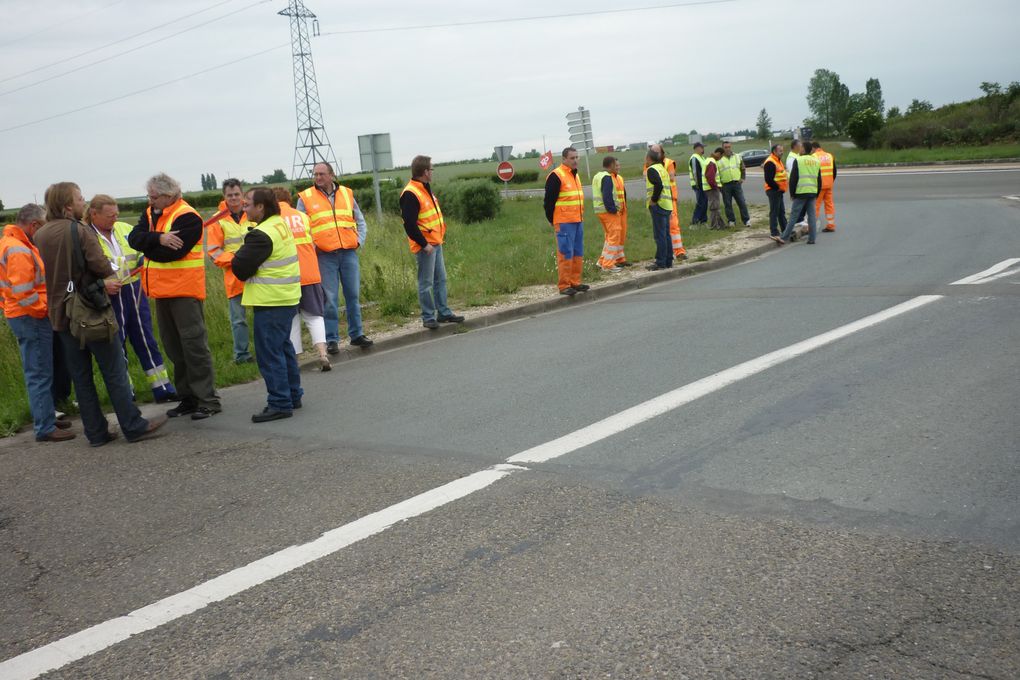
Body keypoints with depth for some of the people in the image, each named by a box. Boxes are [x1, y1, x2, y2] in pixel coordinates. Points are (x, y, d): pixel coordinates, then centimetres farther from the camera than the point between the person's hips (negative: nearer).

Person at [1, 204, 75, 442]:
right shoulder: (19, 251, -21)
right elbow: (24, 295, -25)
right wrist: (46, 310, -13)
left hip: (28, 317, 10)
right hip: (31, 318, -10)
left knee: (40, 372, 18)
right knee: (40, 374, -4)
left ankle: (45, 418, 27)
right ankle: (45, 428, 2)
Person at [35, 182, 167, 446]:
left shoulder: (40, 236, 7)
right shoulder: (81, 231, -13)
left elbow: (53, 272, 5)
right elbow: (101, 266, -19)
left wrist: (103, 282, 2)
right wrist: (108, 280, 3)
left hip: (60, 315, 6)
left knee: (80, 376, 10)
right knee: (115, 371, 0)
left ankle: (96, 432, 14)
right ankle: (133, 426, 3)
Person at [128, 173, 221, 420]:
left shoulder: (187, 217, -13)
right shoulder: (150, 214, 11)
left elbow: (173, 251, -23)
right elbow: (134, 239, -4)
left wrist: (147, 246, -8)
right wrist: (158, 239, -21)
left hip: (185, 289, -8)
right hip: (162, 290, 8)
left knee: (194, 345, -6)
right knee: (174, 348, 12)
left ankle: (208, 400, -2)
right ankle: (188, 398, 21)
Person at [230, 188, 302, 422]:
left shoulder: (262, 235, -18)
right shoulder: (281, 225, 12)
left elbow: (240, 268, -16)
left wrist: (239, 256, 3)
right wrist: (245, 256, 5)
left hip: (271, 302, -10)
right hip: (287, 298, 10)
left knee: (269, 353, -5)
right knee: (283, 347, 19)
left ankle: (280, 403, -2)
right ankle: (293, 395, 27)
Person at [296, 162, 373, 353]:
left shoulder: (347, 194, 11)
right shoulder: (305, 198, 2)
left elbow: (360, 221, 16)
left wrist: (359, 240, 2)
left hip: (348, 253, 3)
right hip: (324, 256, -3)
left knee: (353, 294, 6)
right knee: (330, 298, -2)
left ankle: (356, 334, 18)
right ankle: (331, 339, 7)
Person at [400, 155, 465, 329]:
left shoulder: (426, 189, 15)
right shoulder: (410, 194, -17)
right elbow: (409, 224, -21)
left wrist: (441, 234, 17)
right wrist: (424, 244, -19)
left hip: (436, 243, 10)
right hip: (425, 246, -10)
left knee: (440, 280, 14)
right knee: (426, 283, -2)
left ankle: (443, 313, 23)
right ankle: (428, 317, 5)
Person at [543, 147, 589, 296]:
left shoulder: (575, 175, 17)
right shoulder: (556, 176, -10)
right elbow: (549, 201, -11)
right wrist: (553, 221, -8)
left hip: (578, 221, 9)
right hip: (564, 223, -9)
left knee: (578, 253, 10)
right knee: (565, 253, -8)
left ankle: (575, 282, 17)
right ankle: (564, 285, -4)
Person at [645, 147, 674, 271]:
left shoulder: (651, 170, -10)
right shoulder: (662, 168, 19)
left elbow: (658, 185, -25)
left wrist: (653, 200, -17)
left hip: (658, 205, -9)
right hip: (667, 205, 9)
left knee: (660, 235, -7)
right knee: (666, 234, 12)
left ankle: (661, 263, -6)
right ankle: (668, 261, 16)